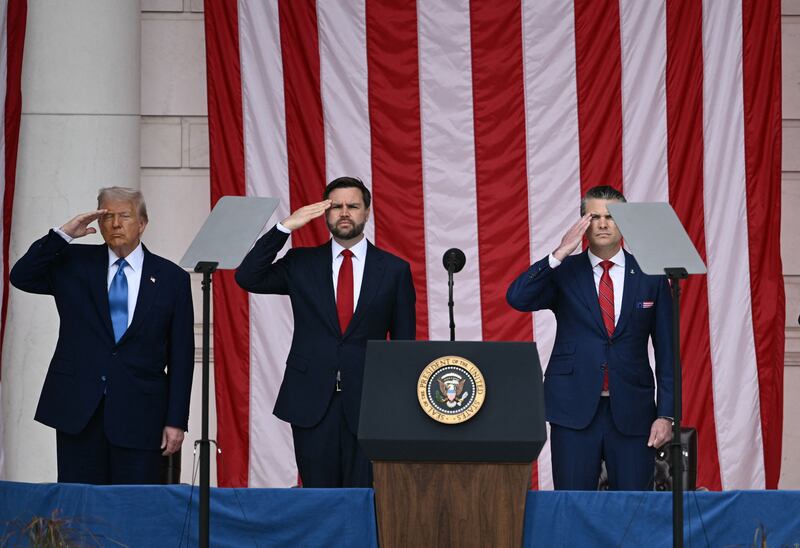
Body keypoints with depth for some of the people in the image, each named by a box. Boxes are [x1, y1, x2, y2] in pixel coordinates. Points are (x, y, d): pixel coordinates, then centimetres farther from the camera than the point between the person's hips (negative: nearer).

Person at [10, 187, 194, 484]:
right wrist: (63, 234, -9)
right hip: (77, 409, 1)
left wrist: (176, 421, -2)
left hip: (139, 415, -1)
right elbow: (21, 276, -2)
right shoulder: (75, 263, 10)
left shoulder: (171, 278, 5)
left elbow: (181, 355, 4)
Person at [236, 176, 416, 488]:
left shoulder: (394, 270, 5)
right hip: (311, 401, 1)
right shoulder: (301, 264, 8)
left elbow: (404, 342, 7)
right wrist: (285, 227, -10)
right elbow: (248, 278, -4)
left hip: (367, 402, -1)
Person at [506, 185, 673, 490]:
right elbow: (517, 298, -12)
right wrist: (560, 254, -17)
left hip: (631, 411, 0)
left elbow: (666, 351, 7)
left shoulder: (651, 277, 6)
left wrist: (665, 414, 0)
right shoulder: (562, 273, 5)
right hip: (574, 409, 0)